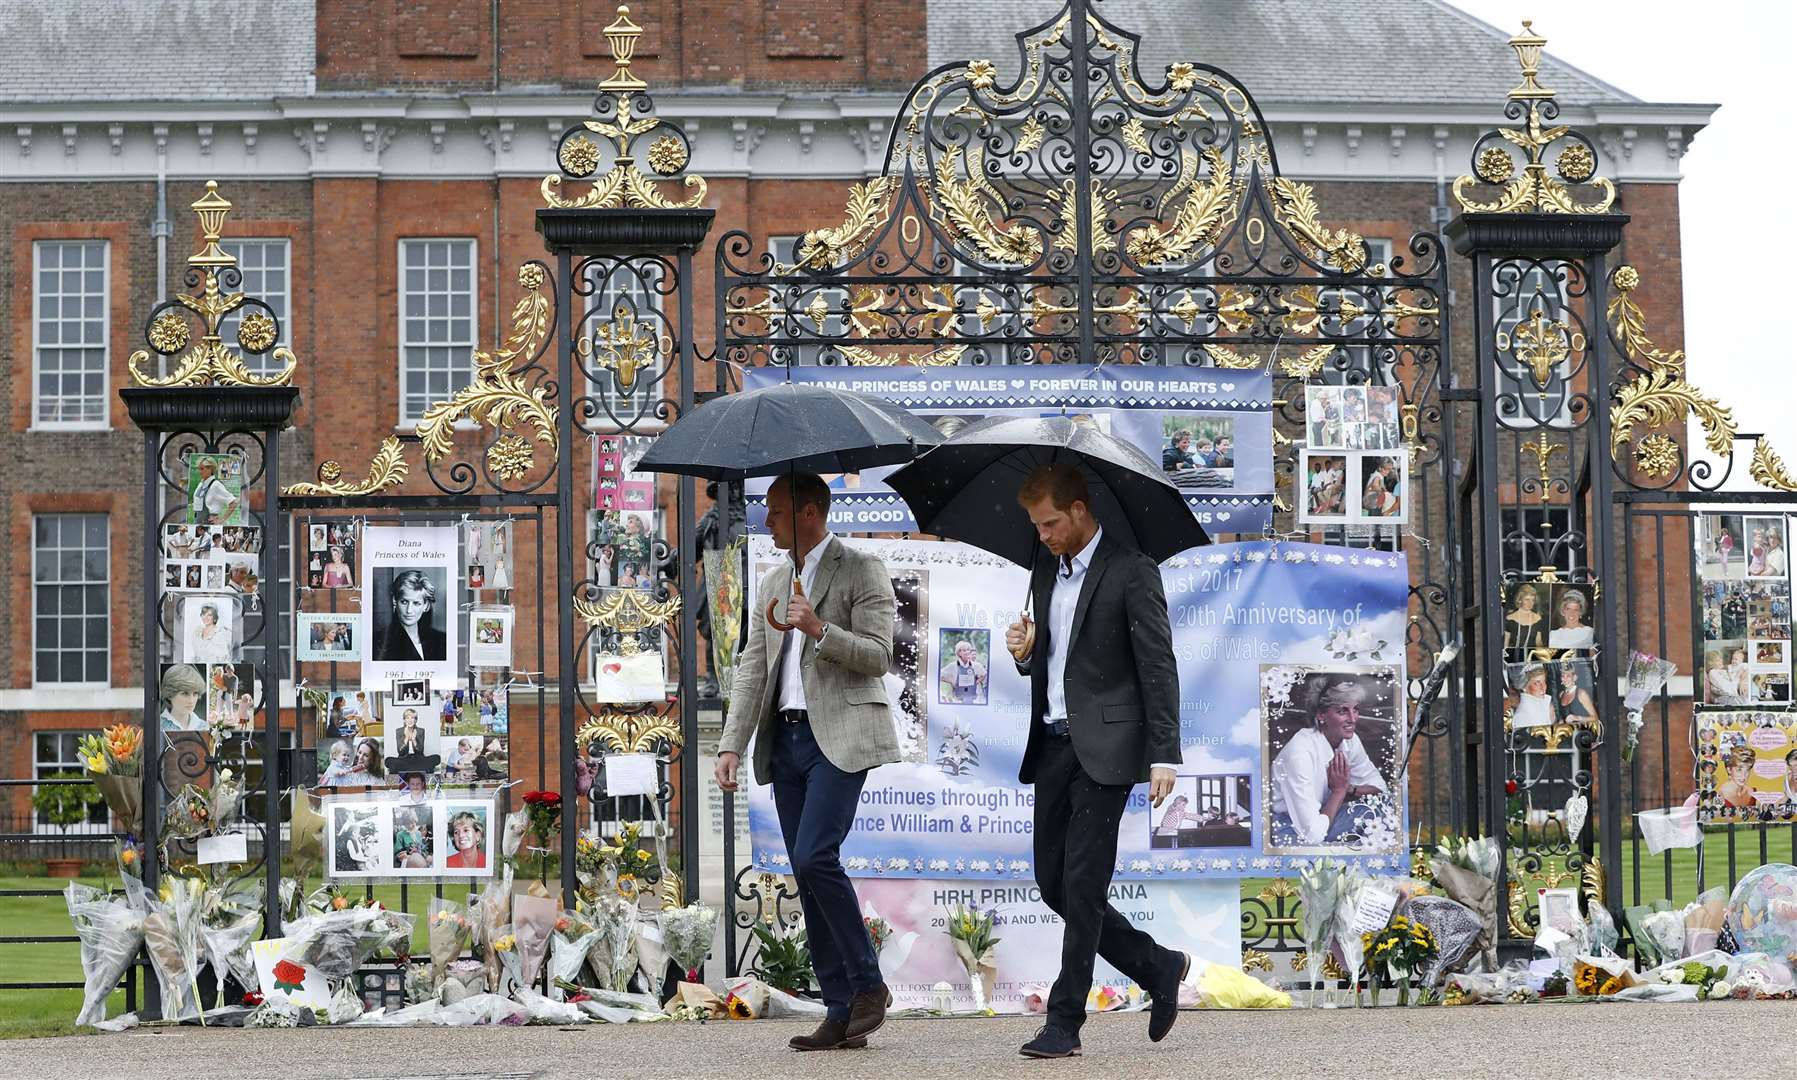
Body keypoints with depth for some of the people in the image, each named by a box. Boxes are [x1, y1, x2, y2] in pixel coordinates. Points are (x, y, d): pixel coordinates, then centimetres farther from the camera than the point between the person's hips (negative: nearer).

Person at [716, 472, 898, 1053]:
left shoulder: (862, 570, -1)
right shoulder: (774, 580, 20)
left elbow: (878, 656, -8)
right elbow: (752, 667, 16)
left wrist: (819, 629, -22)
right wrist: (732, 744, 6)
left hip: (840, 736, -7)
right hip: (786, 738, 7)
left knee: (815, 857, -19)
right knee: (807, 873, 3)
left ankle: (868, 985, -5)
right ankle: (842, 1014, 5)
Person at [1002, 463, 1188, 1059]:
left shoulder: (1132, 572, -7)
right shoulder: (1044, 574, 15)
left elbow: (1158, 669, -10)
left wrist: (1164, 755, -15)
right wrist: (1025, 653, 0)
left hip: (1105, 747, -8)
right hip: (1053, 744, 8)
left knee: (1083, 883, -8)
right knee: (1052, 881, 7)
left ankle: (1064, 1021, -3)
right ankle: (1159, 968, 22)